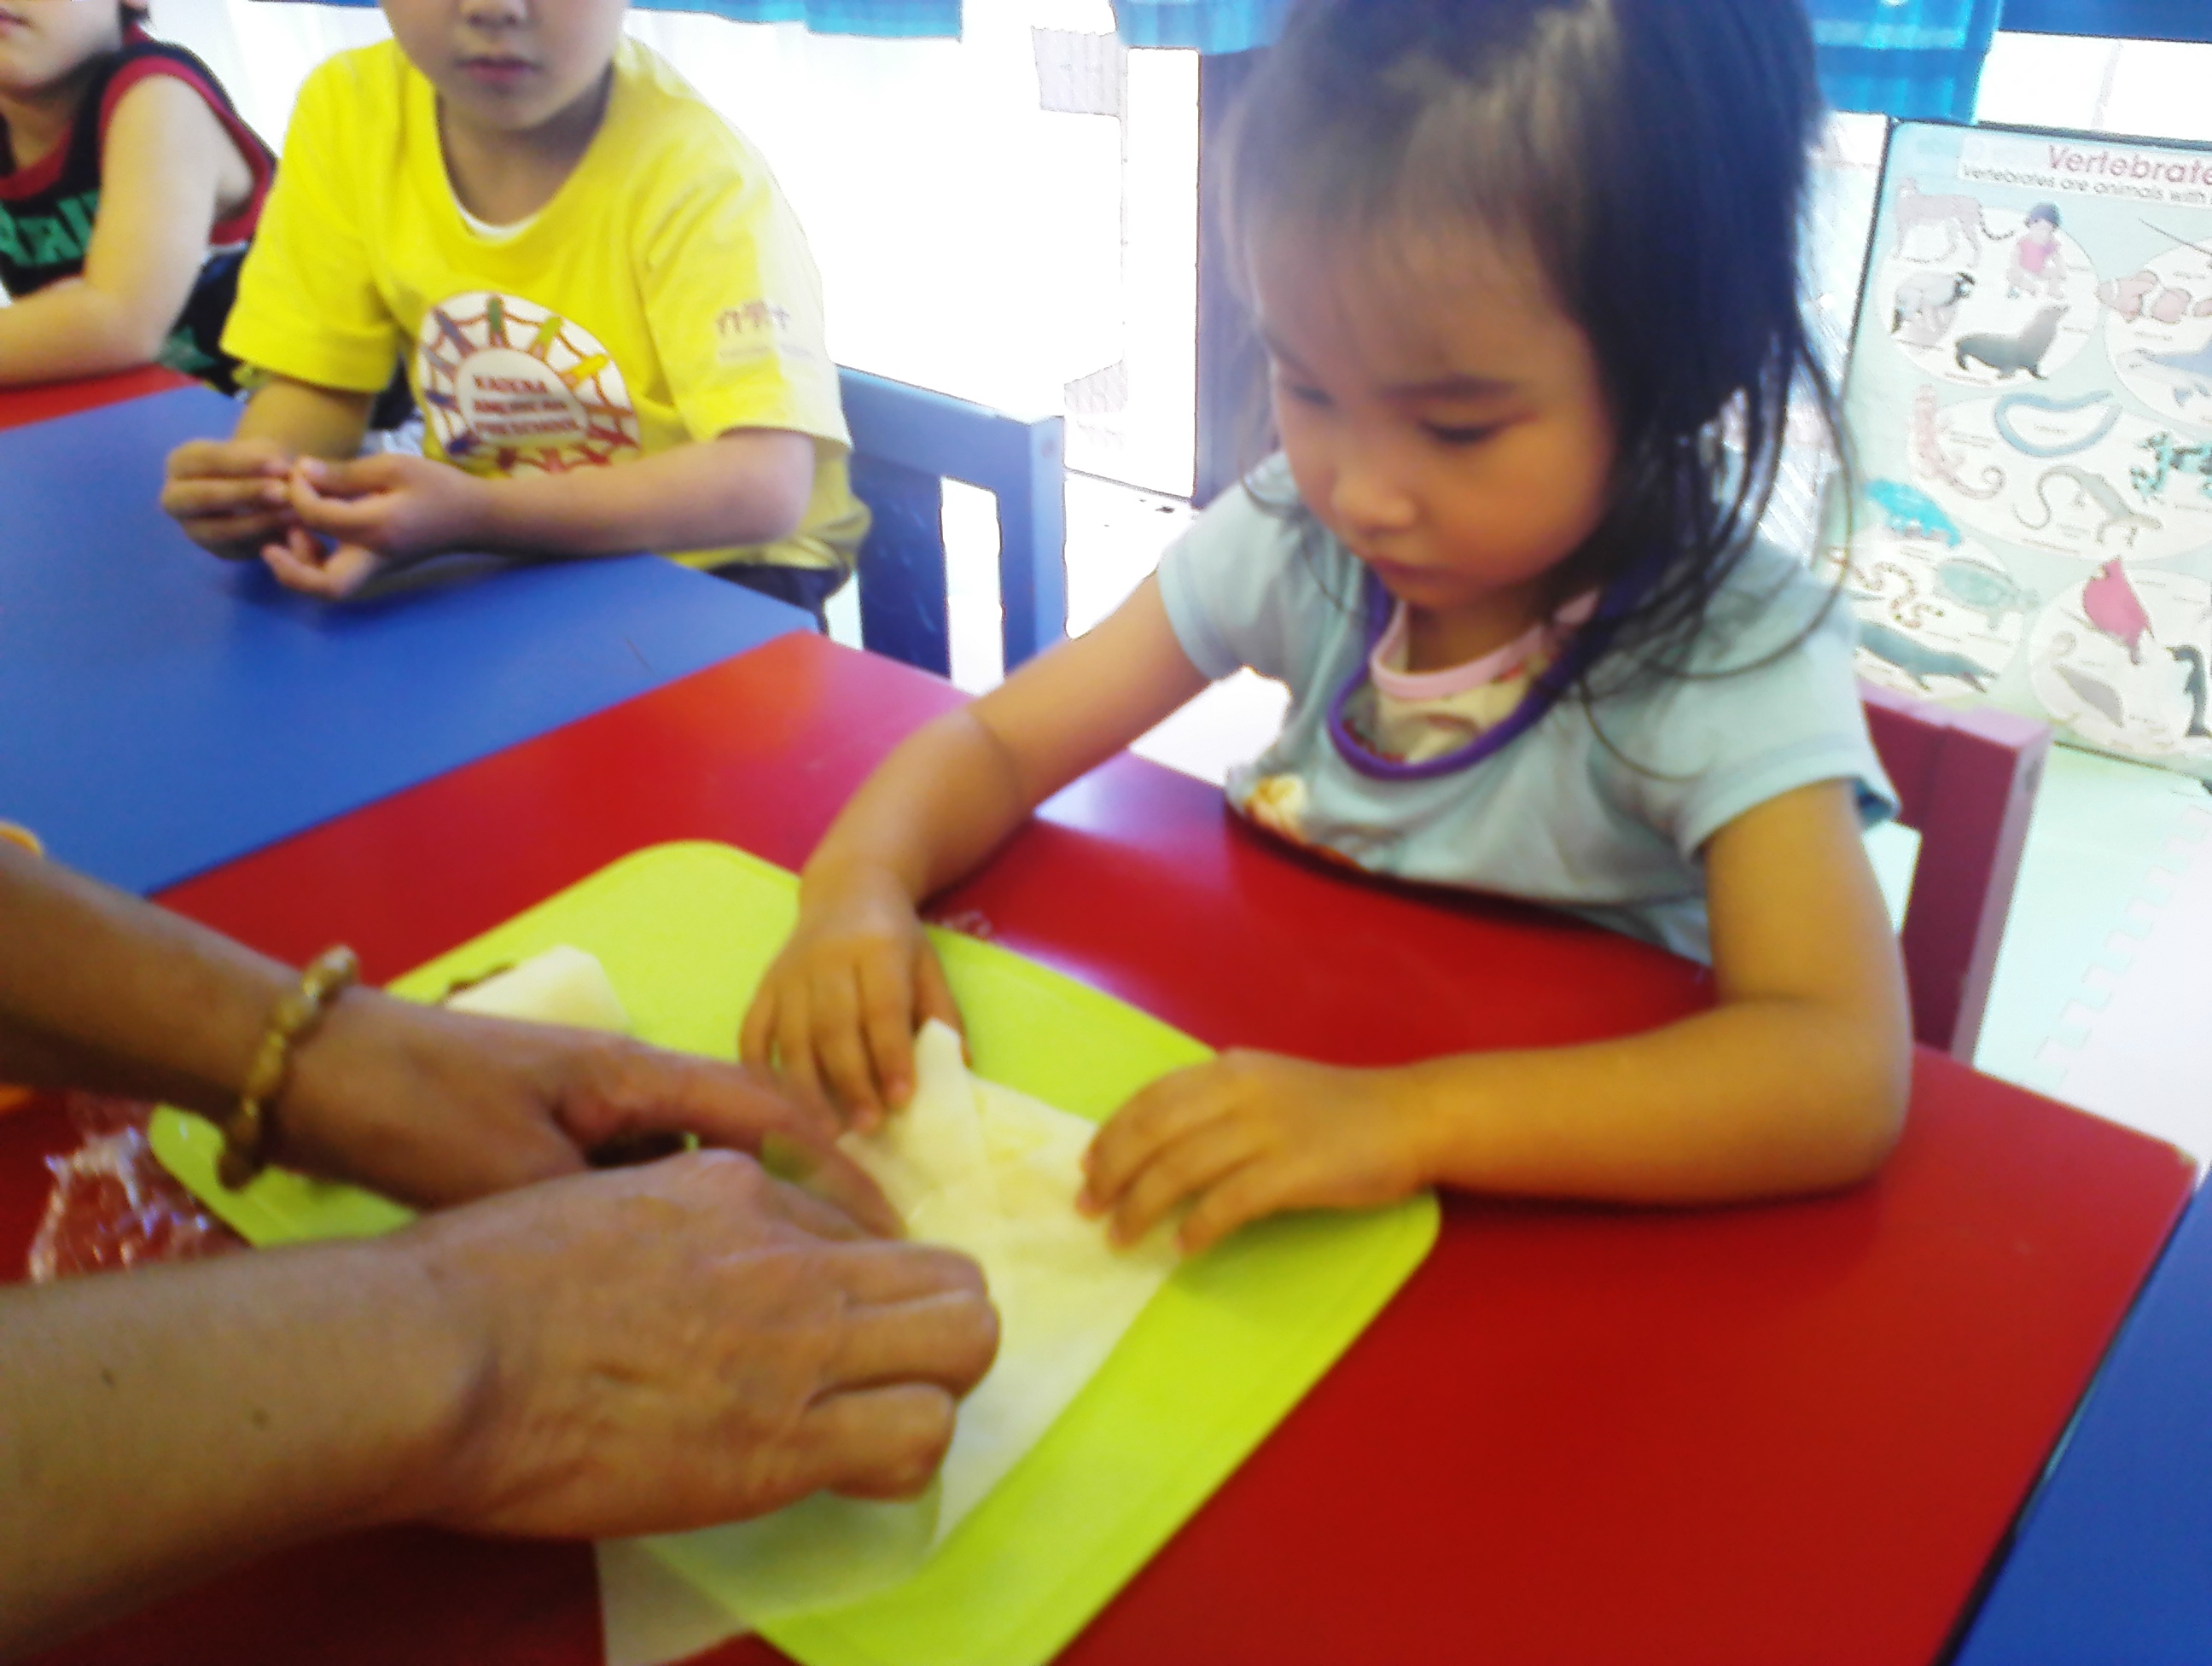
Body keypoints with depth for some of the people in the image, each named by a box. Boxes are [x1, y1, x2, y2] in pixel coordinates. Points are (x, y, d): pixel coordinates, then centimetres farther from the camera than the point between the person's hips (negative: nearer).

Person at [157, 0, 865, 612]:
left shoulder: (694, 169, -21)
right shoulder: (347, 112, -7)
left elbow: (766, 483, -31)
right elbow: (318, 387, 0)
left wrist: (479, 514, -42)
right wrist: (260, 477, -24)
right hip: (489, 552, 5)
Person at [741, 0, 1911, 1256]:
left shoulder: (1732, 647, -19)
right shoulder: (1299, 536, -8)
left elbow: (1843, 1075, -30)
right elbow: (999, 741, -2)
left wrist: (1403, 1118, -41)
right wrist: (860, 889, -22)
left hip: (1564, 1223, -3)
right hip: (1282, 1089, 4)